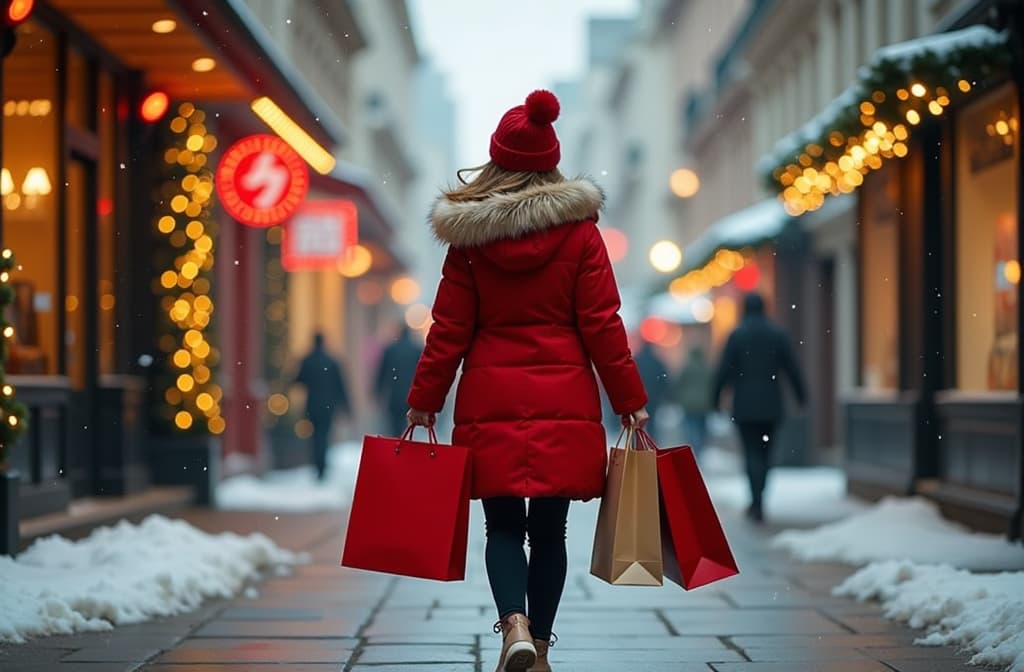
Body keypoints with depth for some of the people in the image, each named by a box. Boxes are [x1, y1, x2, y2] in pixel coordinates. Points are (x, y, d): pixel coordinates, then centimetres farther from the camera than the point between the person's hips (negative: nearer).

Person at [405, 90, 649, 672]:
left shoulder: (469, 233, 1)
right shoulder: (579, 229, -1)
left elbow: (450, 329, 1)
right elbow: (602, 324, -3)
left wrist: (424, 401, 8)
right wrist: (631, 400, 2)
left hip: (491, 399, 0)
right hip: (564, 402, 0)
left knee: (503, 524, 6)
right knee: (549, 528, 9)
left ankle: (515, 624, -18)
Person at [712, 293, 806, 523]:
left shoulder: (737, 335, -5)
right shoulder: (778, 334, 2)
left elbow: (725, 369, -6)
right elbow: (791, 368, 4)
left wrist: (715, 397, 3)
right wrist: (801, 395, 13)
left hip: (745, 404, -2)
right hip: (771, 404, 3)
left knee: (752, 452, -3)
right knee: (765, 452, 13)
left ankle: (758, 504, -14)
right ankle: (757, 501, 20)